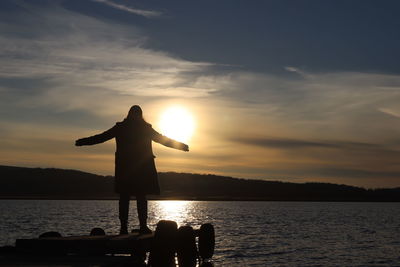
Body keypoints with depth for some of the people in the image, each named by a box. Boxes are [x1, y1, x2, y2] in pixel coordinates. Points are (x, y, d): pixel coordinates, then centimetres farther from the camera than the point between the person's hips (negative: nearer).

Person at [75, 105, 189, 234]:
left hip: (124, 167, 0)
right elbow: (164, 140, 10)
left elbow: (101, 137, 6)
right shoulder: (146, 128, 4)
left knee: (124, 197, 3)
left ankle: (124, 227, -1)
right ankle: (143, 226, -2)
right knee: (141, 196, 3)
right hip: (142, 167, 0)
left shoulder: (120, 128, 4)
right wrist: (182, 146, 19)